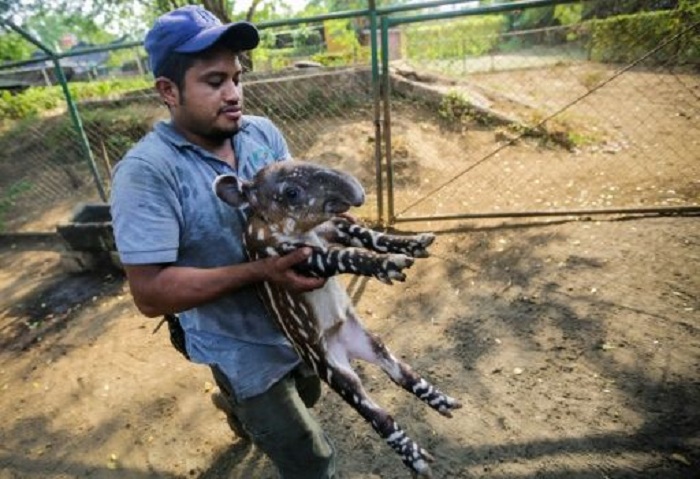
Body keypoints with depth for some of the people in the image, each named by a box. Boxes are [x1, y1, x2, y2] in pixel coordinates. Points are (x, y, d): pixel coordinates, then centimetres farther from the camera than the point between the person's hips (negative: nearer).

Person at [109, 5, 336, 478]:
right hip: (243, 347, -6)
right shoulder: (146, 171, -24)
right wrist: (260, 271, -33)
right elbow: (151, 292, -26)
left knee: (306, 399, 36)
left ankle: (243, 411, 67)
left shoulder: (262, 132, -7)